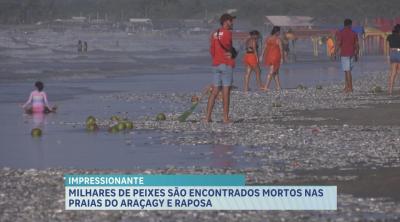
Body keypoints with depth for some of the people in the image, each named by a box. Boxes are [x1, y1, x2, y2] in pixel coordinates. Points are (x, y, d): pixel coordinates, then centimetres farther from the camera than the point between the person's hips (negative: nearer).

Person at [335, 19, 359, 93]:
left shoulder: (340, 33, -6)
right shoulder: (354, 33, 5)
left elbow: (338, 44, -12)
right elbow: (357, 45, 6)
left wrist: (335, 53, -6)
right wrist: (356, 55, 15)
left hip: (344, 54, -4)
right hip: (352, 54, 4)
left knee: (347, 71, -5)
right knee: (347, 71, 14)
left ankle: (350, 88, -9)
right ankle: (346, 86, 13)